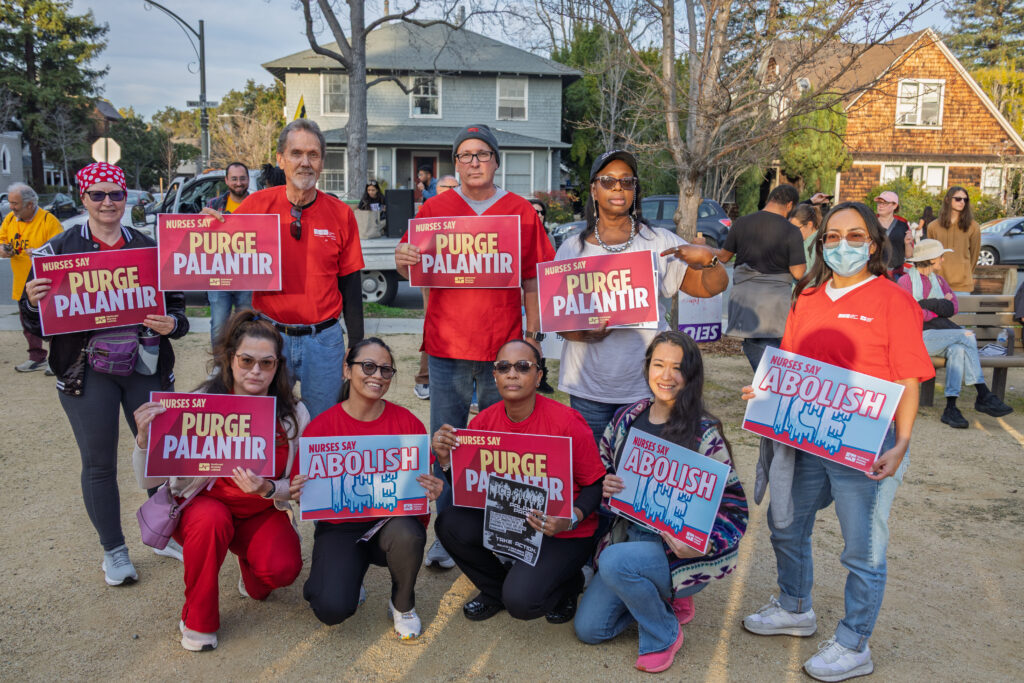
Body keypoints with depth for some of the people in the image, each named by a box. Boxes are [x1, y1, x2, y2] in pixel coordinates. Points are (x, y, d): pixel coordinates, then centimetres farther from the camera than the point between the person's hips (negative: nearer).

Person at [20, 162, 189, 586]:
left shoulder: (149, 248, 6)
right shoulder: (59, 249, 4)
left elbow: (176, 306, 7)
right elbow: (36, 324, 4)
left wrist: (172, 324, -15)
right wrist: (32, 302, -18)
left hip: (146, 367, 1)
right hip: (86, 372, -1)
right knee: (99, 464, 7)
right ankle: (114, 551, 24)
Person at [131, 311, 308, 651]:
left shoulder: (293, 415, -13)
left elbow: (298, 488, -9)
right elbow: (148, 480, -21)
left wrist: (269, 489, -31)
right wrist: (144, 438, -41)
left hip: (263, 513, 1)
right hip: (202, 505, -1)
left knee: (283, 569, -26)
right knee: (211, 519, -36)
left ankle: (252, 574, 15)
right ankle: (198, 620, -9)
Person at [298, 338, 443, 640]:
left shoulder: (407, 423, -3)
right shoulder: (321, 427, -6)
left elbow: (426, 478, 1)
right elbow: (302, 487, -2)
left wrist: (433, 490, -22)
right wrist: (300, 491, -26)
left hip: (393, 521, 1)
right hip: (340, 527, -1)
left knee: (405, 534, -36)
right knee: (333, 609, -24)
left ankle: (403, 605, -2)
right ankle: (343, 577, 17)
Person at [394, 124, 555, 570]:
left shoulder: (522, 212, 5)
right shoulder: (435, 209, 7)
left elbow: (533, 279, 7)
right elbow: (412, 271, 7)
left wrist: (533, 334, 0)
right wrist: (403, 259, -16)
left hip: (503, 346, 0)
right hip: (447, 347, 1)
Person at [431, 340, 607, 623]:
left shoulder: (567, 422, -19)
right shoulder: (484, 421, -5)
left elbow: (595, 485, -12)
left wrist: (571, 519, -30)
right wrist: (446, 458, -19)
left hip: (564, 532, -5)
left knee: (521, 601, -24)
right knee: (449, 523, -19)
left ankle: (567, 582, 14)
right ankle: (497, 589, 10)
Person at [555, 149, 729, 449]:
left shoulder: (659, 242, 4)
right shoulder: (573, 248, 7)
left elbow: (712, 287, 2)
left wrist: (707, 259, -20)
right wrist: (582, 332, -15)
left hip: (646, 384, -1)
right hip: (589, 387, 1)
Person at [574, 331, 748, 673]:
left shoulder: (703, 433, -14)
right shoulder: (626, 420, 1)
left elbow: (734, 506, -11)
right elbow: (604, 472, 13)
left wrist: (704, 545, -27)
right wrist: (606, 487, -11)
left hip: (681, 551, -6)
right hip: (631, 536, 6)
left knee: (614, 562, -34)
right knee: (588, 628, -1)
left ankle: (664, 636, -5)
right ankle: (666, 599, 22)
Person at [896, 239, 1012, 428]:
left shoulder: (939, 280, 20)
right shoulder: (906, 281, -1)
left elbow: (953, 308, 7)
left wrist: (927, 305, -9)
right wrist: (940, 307, -3)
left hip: (939, 337, 5)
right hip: (918, 337, -5)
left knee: (957, 349, -29)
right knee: (967, 336, -23)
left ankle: (951, 408, -32)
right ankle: (984, 396, -19)